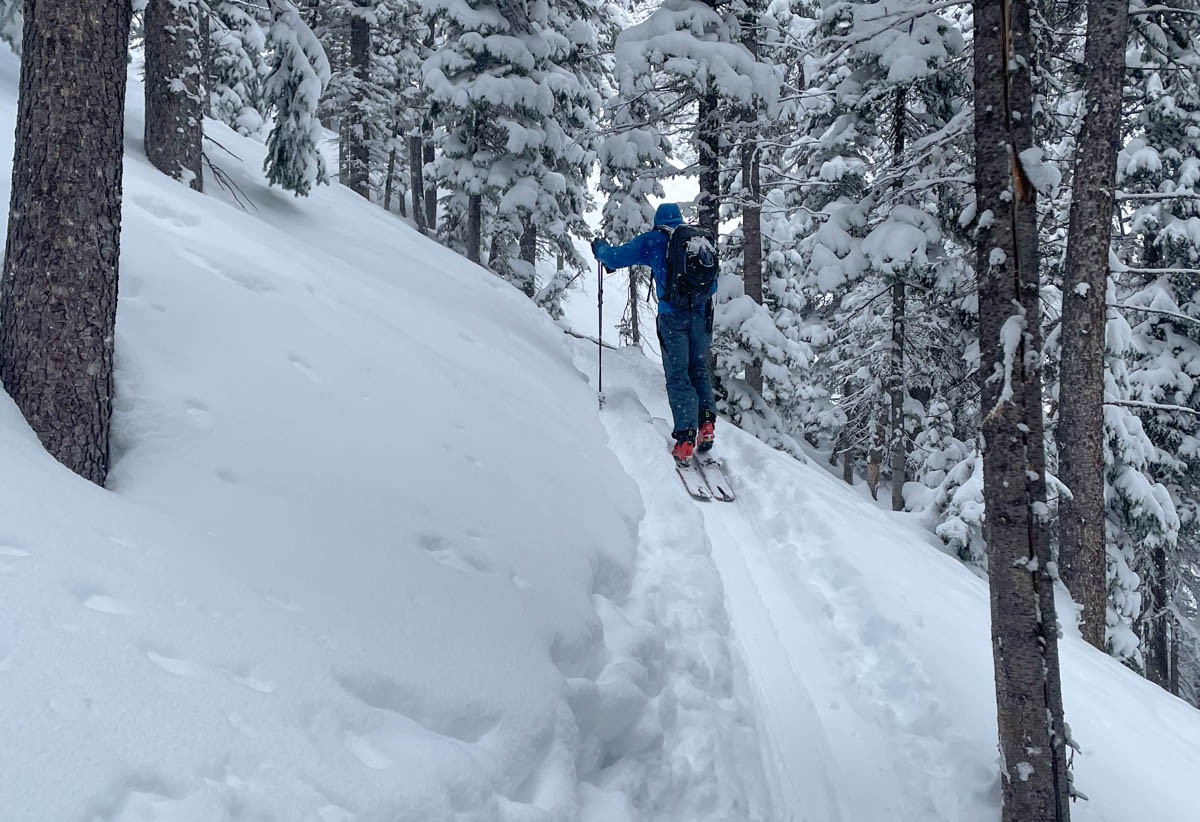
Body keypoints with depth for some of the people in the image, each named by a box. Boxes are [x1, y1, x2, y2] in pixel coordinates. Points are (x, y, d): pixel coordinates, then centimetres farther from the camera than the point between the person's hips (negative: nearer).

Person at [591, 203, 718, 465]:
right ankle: (707, 420, -1)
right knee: (699, 370, 18)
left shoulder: (654, 240, 4)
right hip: (701, 315, 3)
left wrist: (600, 247, 28)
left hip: (672, 315, -3)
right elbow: (713, 284, 24)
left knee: (678, 375, -1)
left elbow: (616, 257, 7)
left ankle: (685, 438, -12)